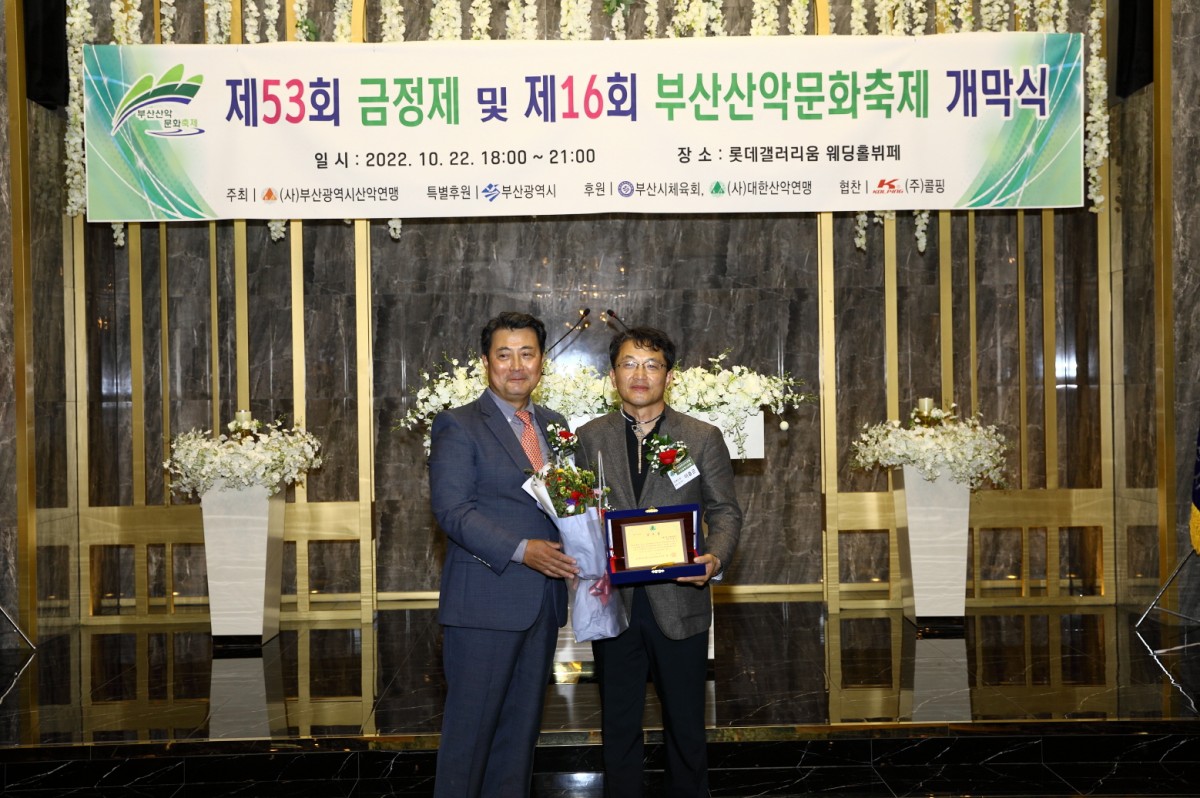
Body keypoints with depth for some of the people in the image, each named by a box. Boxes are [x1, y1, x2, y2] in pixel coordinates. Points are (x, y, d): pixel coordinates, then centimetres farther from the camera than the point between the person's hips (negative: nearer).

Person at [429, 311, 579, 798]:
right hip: (484, 601, -6)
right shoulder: (458, 427, -6)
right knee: (470, 726, 0)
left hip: (543, 602, 6)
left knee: (521, 725, 14)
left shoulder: (555, 425, 14)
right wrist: (521, 550, -24)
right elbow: (452, 510, -15)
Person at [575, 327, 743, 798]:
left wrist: (714, 557, -17)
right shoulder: (590, 438, 6)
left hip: (679, 603, -1)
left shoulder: (704, 438, 2)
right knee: (619, 725, 11)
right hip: (613, 601, 1)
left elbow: (724, 511, 2)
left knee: (686, 726, 11)